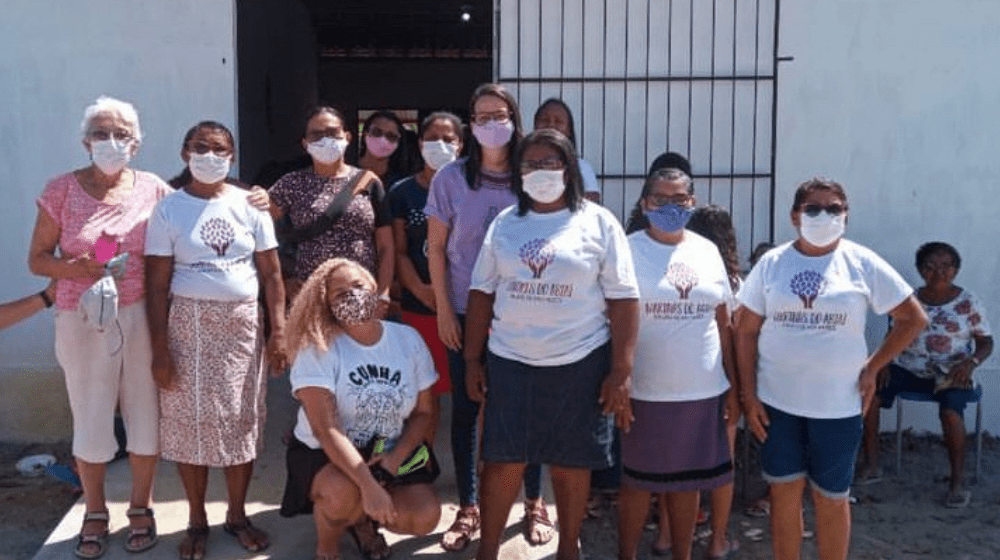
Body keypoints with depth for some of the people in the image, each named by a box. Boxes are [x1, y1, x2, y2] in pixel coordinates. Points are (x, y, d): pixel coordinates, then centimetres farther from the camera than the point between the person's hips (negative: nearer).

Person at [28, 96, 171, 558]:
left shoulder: (155, 190, 1)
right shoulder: (62, 190, -1)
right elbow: (37, 259, 2)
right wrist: (75, 268, -18)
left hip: (143, 318, 1)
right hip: (83, 321, 0)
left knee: (146, 416, 6)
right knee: (90, 420, 8)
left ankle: (141, 508, 26)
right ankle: (95, 513, 29)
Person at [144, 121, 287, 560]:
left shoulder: (249, 206, 2)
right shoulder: (168, 210, -1)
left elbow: (271, 274, 2)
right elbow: (157, 285, -3)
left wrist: (278, 332, -5)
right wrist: (159, 350, -8)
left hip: (242, 323, 1)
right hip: (189, 323, -1)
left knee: (241, 420, 7)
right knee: (190, 420, 5)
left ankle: (237, 515, 23)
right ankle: (197, 521, 22)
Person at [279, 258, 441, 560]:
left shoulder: (408, 339, -5)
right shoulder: (317, 349, -18)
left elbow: (423, 412, 1)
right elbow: (325, 428, -26)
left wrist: (396, 457, -16)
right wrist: (368, 485, -33)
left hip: (389, 455, 4)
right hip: (323, 455, -3)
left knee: (425, 517, -18)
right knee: (344, 493, -36)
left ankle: (362, 518, 15)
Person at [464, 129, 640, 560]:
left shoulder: (598, 223, -1)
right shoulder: (504, 223, 9)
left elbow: (623, 300, -3)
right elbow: (482, 293, 10)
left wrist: (621, 371, -9)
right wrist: (472, 359, 6)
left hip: (580, 363, -2)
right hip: (510, 362, 2)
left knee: (571, 464, 9)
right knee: (503, 460, 6)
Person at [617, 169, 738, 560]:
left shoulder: (707, 250, 7)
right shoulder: (630, 250, -5)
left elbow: (723, 323, 11)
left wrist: (733, 385, 9)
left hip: (702, 390, 3)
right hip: (646, 391, -3)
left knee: (686, 479, 14)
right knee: (638, 480, 9)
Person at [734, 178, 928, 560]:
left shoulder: (862, 264, -3)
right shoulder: (772, 263, 0)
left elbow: (913, 318, 4)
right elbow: (746, 331, 2)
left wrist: (872, 368, -2)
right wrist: (749, 395, -3)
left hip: (838, 404, -1)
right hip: (777, 401, 1)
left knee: (832, 499, 10)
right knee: (785, 493, 10)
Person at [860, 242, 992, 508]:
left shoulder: (969, 303, -1)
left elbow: (986, 342, 3)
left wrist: (971, 362, -18)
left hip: (950, 373, -3)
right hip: (909, 368, 3)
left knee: (950, 412, -33)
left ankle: (958, 480, -14)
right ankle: (871, 466, -11)